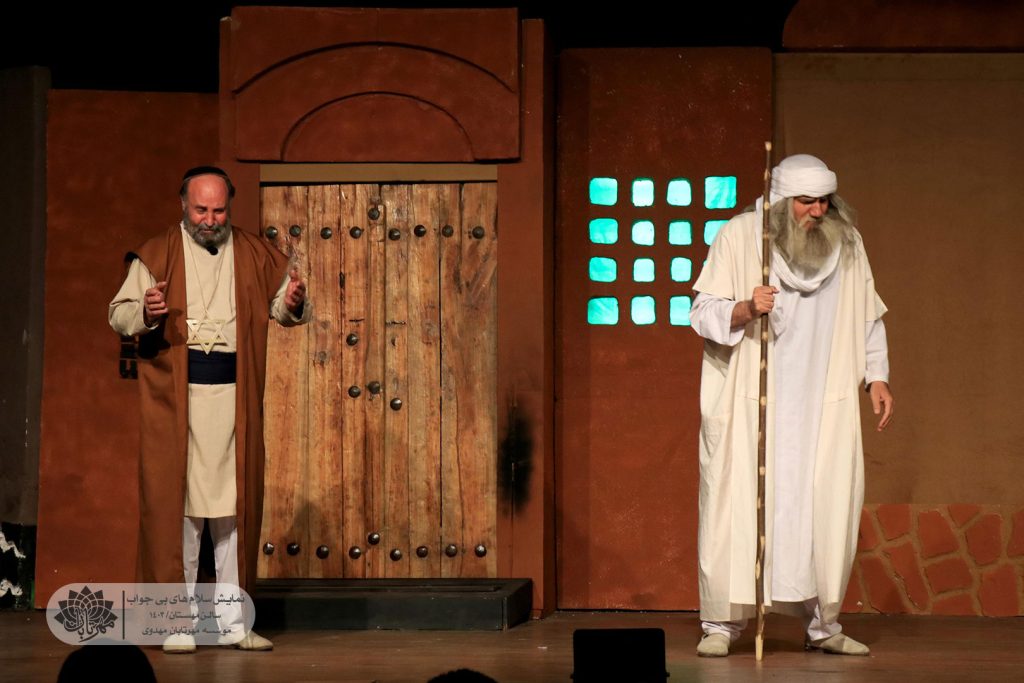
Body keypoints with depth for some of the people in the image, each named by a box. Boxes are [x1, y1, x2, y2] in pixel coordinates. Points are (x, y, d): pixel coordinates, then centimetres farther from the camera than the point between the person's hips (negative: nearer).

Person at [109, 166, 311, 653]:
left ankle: (232, 622, 11)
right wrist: (145, 312, -22)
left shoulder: (254, 256, 10)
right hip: (175, 397, -3)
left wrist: (294, 303, -6)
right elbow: (118, 314, 1)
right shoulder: (157, 256, 2)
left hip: (235, 396, 3)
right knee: (177, 503, -4)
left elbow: (285, 307, 18)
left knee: (235, 506, 5)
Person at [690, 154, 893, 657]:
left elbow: (867, 317, 19)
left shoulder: (847, 242, 8)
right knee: (737, 502, -7)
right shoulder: (739, 237, -3)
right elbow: (703, 313, -4)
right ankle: (722, 623, 1)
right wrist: (745, 309, -23)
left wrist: (877, 378, 11)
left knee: (829, 505, -2)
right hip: (749, 402, -3)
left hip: (823, 406, 3)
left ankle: (822, 624, 9)